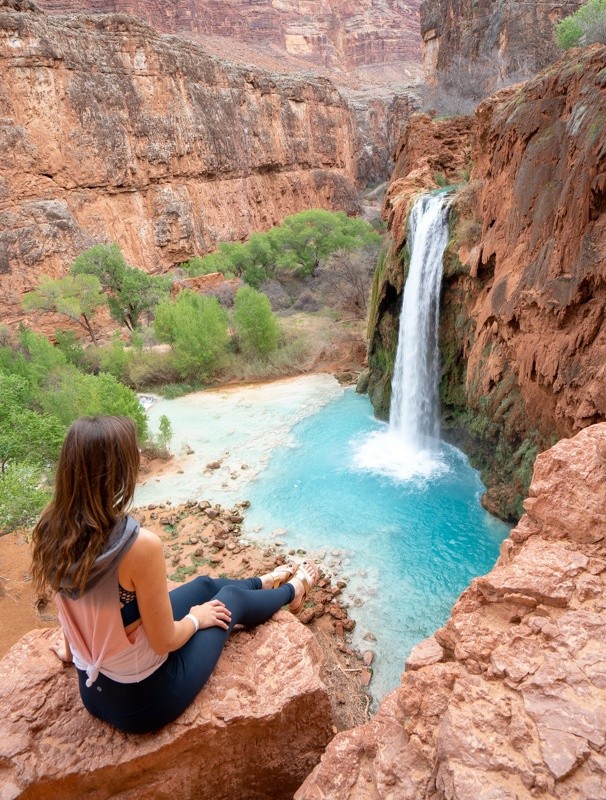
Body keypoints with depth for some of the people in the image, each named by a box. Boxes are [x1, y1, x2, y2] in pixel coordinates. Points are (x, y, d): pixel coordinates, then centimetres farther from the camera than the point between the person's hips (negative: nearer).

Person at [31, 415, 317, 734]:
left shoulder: (51, 529, -15)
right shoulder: (140, 545, -36)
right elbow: (165, 641, -24)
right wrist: (197, 618, -3)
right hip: (143, 698, -6)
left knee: (204, 584, 24)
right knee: (230, 597, 16)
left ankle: (264, 582, 58)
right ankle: (291, 592, 50)